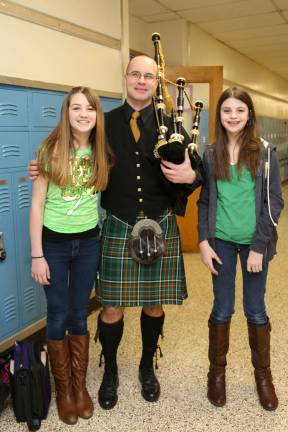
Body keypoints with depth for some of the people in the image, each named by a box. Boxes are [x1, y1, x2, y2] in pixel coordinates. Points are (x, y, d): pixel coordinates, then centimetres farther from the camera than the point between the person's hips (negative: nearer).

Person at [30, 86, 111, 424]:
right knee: (57, 318, 7)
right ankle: (63, 389, 27)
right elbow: (37, 204, -9)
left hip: (88, 242, 2)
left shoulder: (101, 152, -1)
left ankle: (80, 385, 30)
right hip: (54, 242, -2)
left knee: (79, 316, 12)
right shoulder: (51, 149, -10)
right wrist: (37, 255, -10)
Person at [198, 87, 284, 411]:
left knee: (255, 310, 8)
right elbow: (205, 201, 5)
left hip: (254, 242, -1)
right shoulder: (211, 154, 2)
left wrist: (259, 246, -10)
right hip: (221, 241, 1)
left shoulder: (264, 152, -4)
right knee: (222, 309, 8)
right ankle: (217, 372, 28)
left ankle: (263, 375, 29)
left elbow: (274, 201, -5)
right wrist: (204, 241, -3)